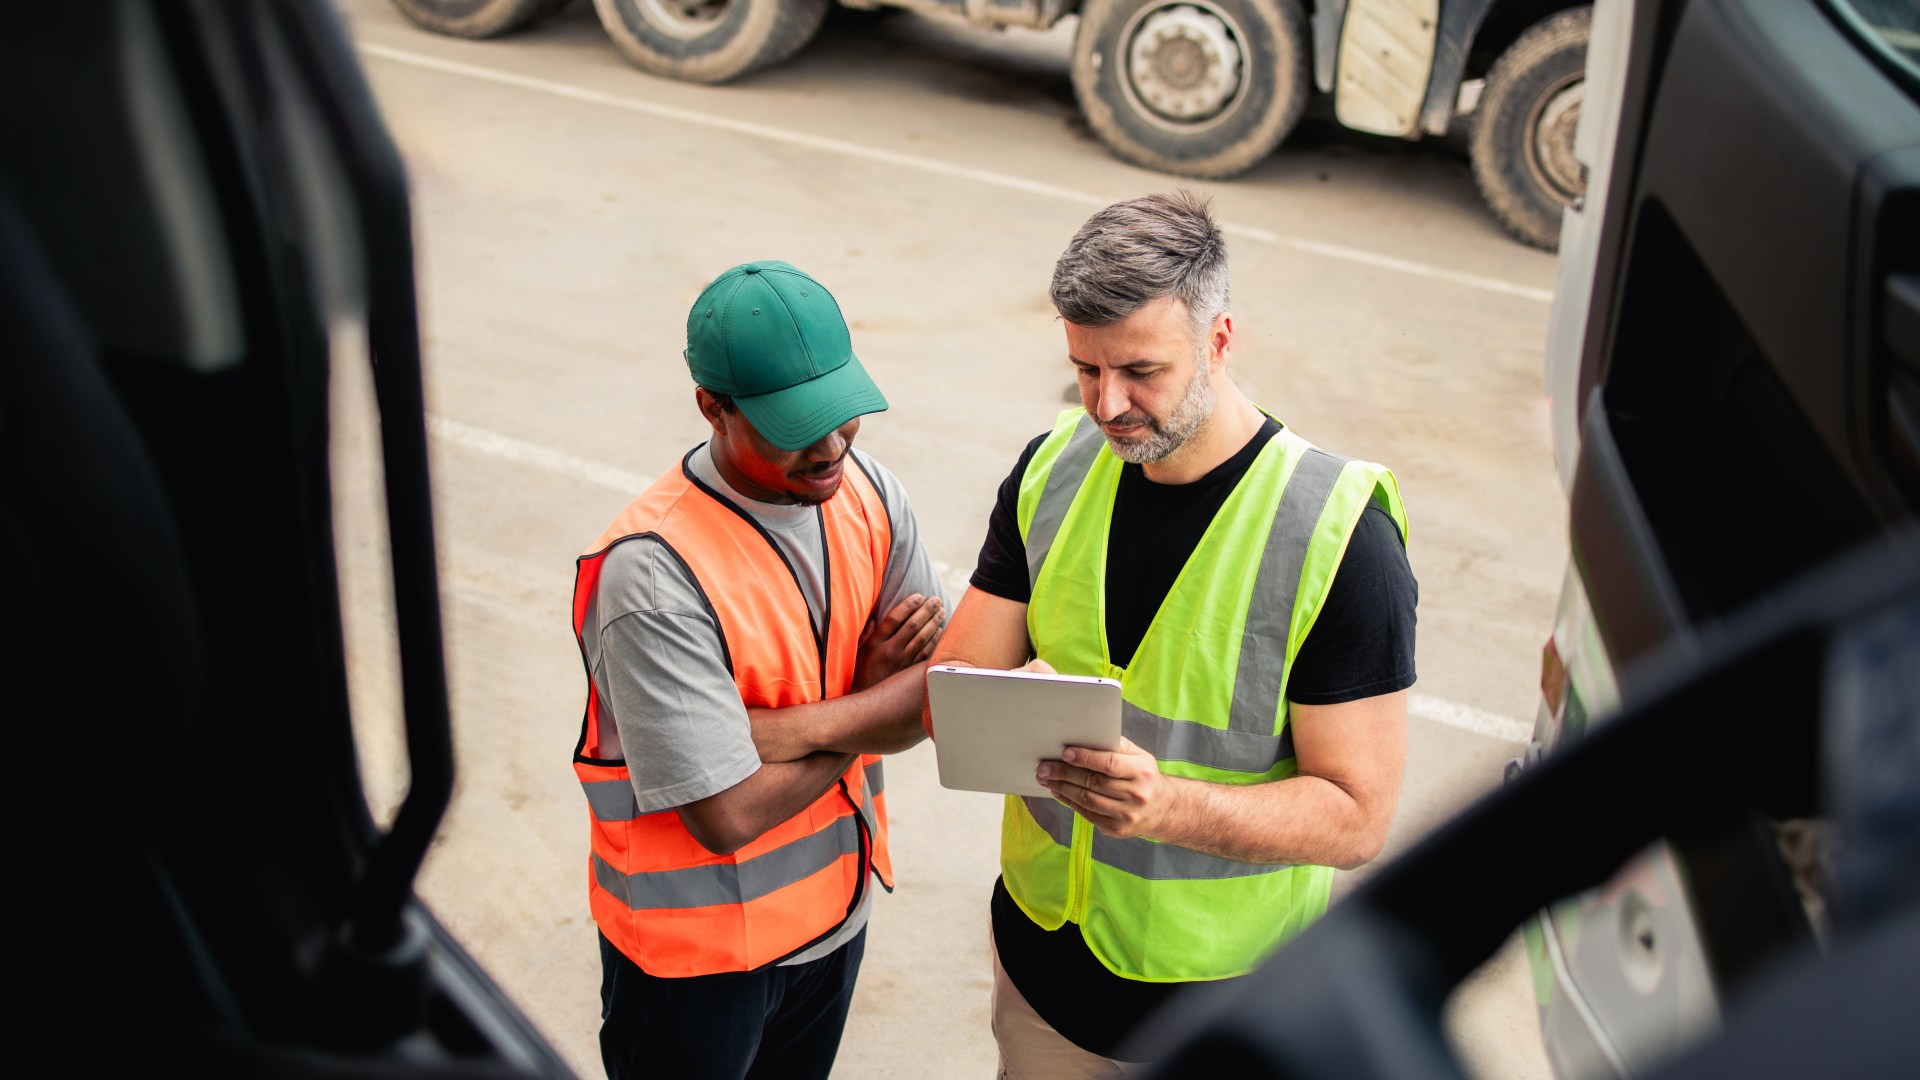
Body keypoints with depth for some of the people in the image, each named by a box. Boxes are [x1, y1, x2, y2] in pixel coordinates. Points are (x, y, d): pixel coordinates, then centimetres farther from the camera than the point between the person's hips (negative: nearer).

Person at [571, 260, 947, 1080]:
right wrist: (869, 707, -16)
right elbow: (729, 815, -29)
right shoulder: (651, 573, -30)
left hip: (837, 901, 6)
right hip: (698, 946, -6)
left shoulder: (870, 495, -8)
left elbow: (932, 702, -8)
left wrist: (800, 728, -26)